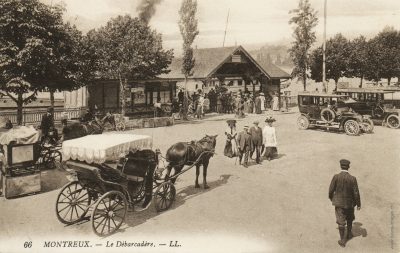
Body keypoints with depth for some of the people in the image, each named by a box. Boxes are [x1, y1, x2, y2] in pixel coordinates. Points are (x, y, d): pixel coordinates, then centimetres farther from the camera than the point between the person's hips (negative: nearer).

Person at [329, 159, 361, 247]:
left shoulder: (336, 177, -17)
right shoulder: (352, 179, -17)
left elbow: (331, 190, -10)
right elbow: (356, 193, -12)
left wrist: (331, 198, 11)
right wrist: (358, 204, 1)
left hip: (339, 202, -1)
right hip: (350, 203, 1)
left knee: (341, 221, 7)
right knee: (350, 219, 26)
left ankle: (342, 240, 11)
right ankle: (349, 234, 42)